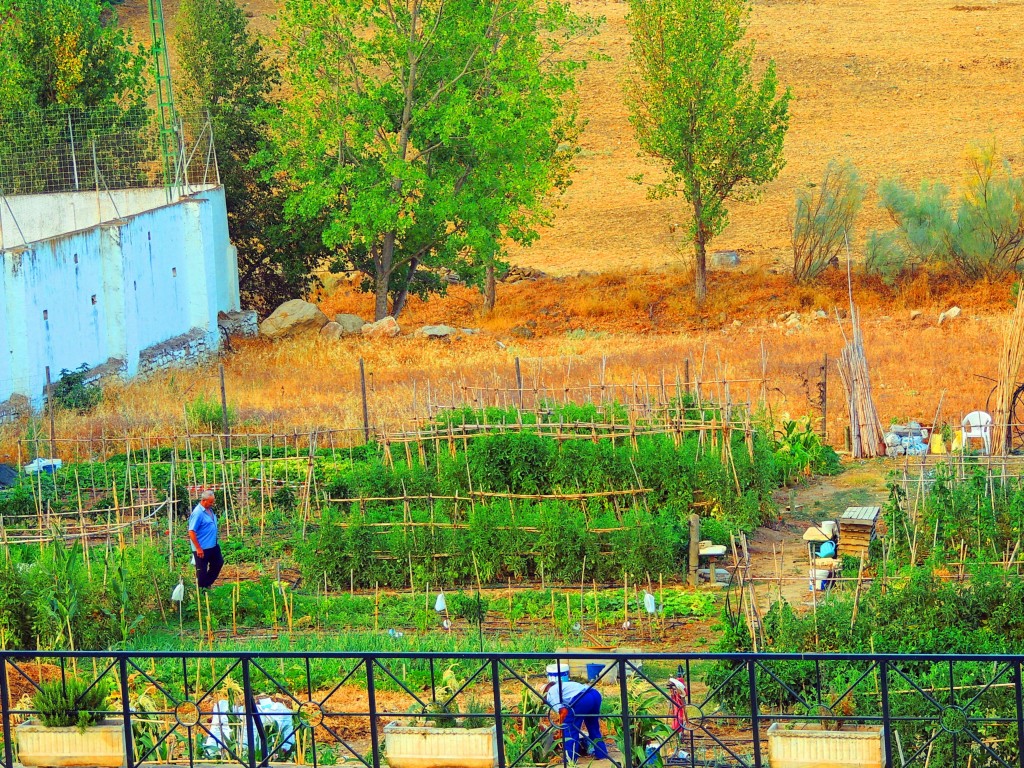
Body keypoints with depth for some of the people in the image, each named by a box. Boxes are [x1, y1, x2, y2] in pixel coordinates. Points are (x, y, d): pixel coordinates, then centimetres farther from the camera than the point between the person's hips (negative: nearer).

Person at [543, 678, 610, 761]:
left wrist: (561, 730, 6)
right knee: (593, 727, 25)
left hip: (581, 699, -8)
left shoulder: (550, 694, 12)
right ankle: (602, 755, 30)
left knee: (569, 729, 4)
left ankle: (571, 759, 1)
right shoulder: (564, 685, 37)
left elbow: (563, 711, -3)